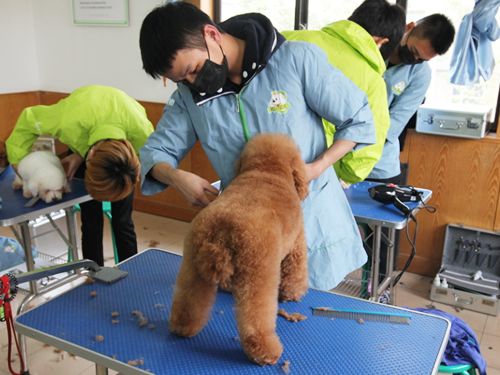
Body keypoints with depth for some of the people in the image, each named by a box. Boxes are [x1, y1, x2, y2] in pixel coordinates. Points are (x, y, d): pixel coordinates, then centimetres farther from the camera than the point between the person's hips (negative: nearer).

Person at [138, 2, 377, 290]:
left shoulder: (298, 60, -13)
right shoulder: (190, 93, -1)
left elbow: (359, 119, -6)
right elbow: (156, 149, 5)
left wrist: (316, 167, -20)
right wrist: (176, 176, -18)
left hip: (314, 228, -2)